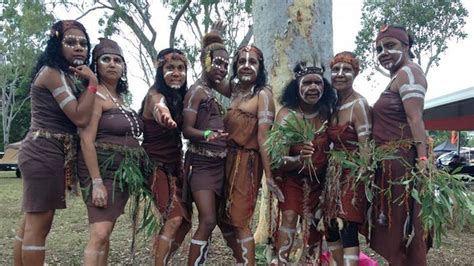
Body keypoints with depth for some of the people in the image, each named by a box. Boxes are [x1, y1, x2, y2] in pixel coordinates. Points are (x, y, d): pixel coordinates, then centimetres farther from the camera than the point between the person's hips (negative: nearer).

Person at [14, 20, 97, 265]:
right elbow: (81, 118, -20)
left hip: (44, 153, 10)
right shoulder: (52, 72, -12)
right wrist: (92, 82, -12)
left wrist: (84, 83, 0)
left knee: (31, 222, 14)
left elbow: (77, 112, 10)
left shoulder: (67, 76, 17)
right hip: (45, 153, -10)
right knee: (39, 224, -6)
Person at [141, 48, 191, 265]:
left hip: (174, 165, 8)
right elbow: (159, 107, -45)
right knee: (173, 218, -18)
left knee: (185, 220, 8)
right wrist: (165, 117, -68)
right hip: (156, 165, -8)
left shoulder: (180, 97, 6)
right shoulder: (155, 95, -19)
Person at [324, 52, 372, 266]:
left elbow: (365, 146, -17)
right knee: (330, 228, 13)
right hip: (334, 172, 8)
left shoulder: (359, 104, -12)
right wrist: (330, 172, 12)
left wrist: (361, 180, -22)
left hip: (353, 172, -8)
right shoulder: (334, 105, 11)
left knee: (348, 230, -8)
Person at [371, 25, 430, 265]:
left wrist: (422, 159, -26)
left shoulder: (408, 72, -8)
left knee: (403, 226, -3)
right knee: (395, 226, 16)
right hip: (391, 159, 10)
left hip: (402, 158, -10)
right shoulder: (397, 77, 22)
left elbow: (415, 118, -20)